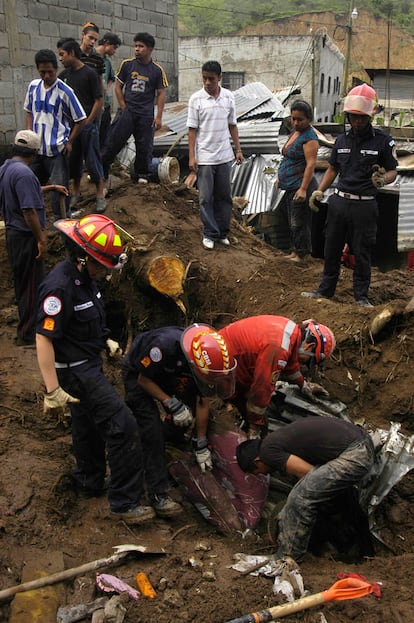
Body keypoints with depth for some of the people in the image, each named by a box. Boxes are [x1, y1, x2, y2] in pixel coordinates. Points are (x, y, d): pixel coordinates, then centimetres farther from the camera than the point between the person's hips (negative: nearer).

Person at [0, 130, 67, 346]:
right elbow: (29, 211, -26)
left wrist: (50, 187, 33)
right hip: (26, 236, -10)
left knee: (22, 282, 19)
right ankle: (27, 334, 7)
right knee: (32, 284, 0)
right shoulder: (24, 173, -22)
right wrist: (41, 239, -20)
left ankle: (26, 326, 32)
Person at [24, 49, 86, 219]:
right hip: (37, 148, 6)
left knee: (58, 189, -4)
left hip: (57, 149, -5)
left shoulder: (65, 92, -10)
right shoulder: (33, 86, 5)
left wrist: (69, 142, -7)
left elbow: (81, 120, -4)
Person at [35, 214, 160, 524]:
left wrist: (105, 340, 14)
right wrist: (52, 390, -28)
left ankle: (90, 481, 45)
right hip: (76, 372, -10)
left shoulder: (86, 277, 2)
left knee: (88, 425, 24)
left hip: (89, 364, 10)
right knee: (123, 427, -9)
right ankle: (125, 503, 2)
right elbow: (44, 338, -28)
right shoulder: (60, 286, -27)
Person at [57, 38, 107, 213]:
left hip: (88, 124, -5)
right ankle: (76, 192, 23)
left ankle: (100, 195, 5)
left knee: (92, 160, -3)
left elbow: (99, 100, -9)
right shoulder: (65, 74, 8)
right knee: (74, 159, 11)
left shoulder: (89, 73, -8)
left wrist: (88, 122, -11)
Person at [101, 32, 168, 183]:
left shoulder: (157, 70, 0)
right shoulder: (127, 64, 2)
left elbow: (161, 94, 2)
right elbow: (118, 87, 7)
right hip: (126, 112, 0)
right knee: (113, 142, -3)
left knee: (144, 146, 5)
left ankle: (141, 174, 20)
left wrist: (159, 117, -4)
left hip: (146, 114, 0)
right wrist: (124, 108, -1)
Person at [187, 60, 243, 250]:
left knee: (224, 196, 9)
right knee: (206, 198, 1)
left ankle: (222, 232, 20)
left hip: (224, 156, 3)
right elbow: (192, 129, -5)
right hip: (204, 157, -3)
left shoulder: (229, 96, 3)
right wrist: (191, 156, -9)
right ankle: (209, 234, 11)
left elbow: (232, 125, 11)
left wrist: (238, 149, 9)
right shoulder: (196, 98, -5)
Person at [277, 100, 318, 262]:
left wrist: (303, 189, -27)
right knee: (292, 221, 17)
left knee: (299, 222, -1)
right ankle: (295, 250, 29)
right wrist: (281, 177, 24)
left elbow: (311, 164, -22)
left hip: (300, 187, -10)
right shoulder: (294, 131, 12)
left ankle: (300, 253, 11)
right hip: (290, 186, 10)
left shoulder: (309, 137, -17)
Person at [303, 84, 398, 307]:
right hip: (339, 202, 4)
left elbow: (392, 171, 1)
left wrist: (383, 179, -22)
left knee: (362, 254, 4)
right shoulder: (342, 140, 9)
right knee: (332, 250, 12)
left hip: (364, 206, -4)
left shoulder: (383, 141, -5)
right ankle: (325, 290, 25)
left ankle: (361, 297, 18)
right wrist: (319, 191, 7)